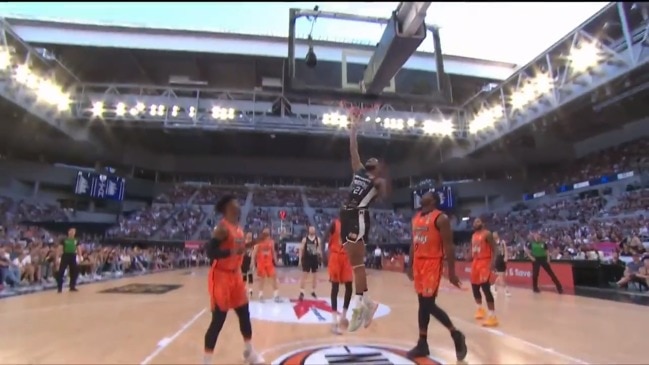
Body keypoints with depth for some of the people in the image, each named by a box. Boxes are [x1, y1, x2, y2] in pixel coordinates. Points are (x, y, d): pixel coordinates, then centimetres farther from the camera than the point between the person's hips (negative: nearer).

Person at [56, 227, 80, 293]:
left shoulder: (76, 241, 8)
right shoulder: (64, 240, -2)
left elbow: (79, 249, 9)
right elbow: (60, 249, -4)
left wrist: (80, 257, 1)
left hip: (73, 257, 4)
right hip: (65, 256, -3)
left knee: (74, 272, 6)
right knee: (61, 271, -6)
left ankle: (72, 286, 18)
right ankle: (59, 287, 3)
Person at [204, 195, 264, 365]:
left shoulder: (238, 227, 8)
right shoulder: (222, 227, -18)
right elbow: (210, 252, -24)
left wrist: (256, 241, 10)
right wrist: (232, 252, -33)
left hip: (235, 275, 9)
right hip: (221, 276, -8)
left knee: (244, 313, 16)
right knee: (218, 319, -2)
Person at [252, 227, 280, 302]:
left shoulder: (271, 242, 5)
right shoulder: (259, 242, -7)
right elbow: (254, 252, -8)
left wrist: (275, 260, 10)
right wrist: (253, 262, -15)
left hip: (269, 262, 3)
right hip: (261, 262, -3)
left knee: (273, 277, -1)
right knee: (261, 278, 5)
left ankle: (276, 295, 6)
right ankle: (261, 294, 18)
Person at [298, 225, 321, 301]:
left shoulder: (317, 239, 2)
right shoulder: (305, 239, -4)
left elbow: (319, 249, 7)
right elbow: (301, 250, -2)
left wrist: (319, 252, -17)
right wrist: (300, 260, -7)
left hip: (314, 259, 3)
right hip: (306, 259, -3)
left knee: (314, 276, 11)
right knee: (304, 276, -4)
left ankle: (313, 291, 24)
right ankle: (301, 292, 0)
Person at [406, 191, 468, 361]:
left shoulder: (440, 218, -9)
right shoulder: (416, 218, 14)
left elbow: (448, 246, -11)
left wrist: (451, 272, -14)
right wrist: (410, 265, 20)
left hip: (433, 263, -7)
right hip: (418, 262, 7)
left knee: (427, 304, -7)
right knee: (423, 304, 12)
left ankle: (456, 335, 16)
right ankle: (422, 344, 21)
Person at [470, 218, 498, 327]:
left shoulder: (487, 234, -8)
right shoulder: (473, 236, 15)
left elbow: (493, 249, -14)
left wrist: (492, 262, -24)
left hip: (485, 262, -8)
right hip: (475, 262, 8)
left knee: (486, 289, -15)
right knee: (475, 288, 15)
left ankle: (492, 316, -12)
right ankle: (480, 309, 35)